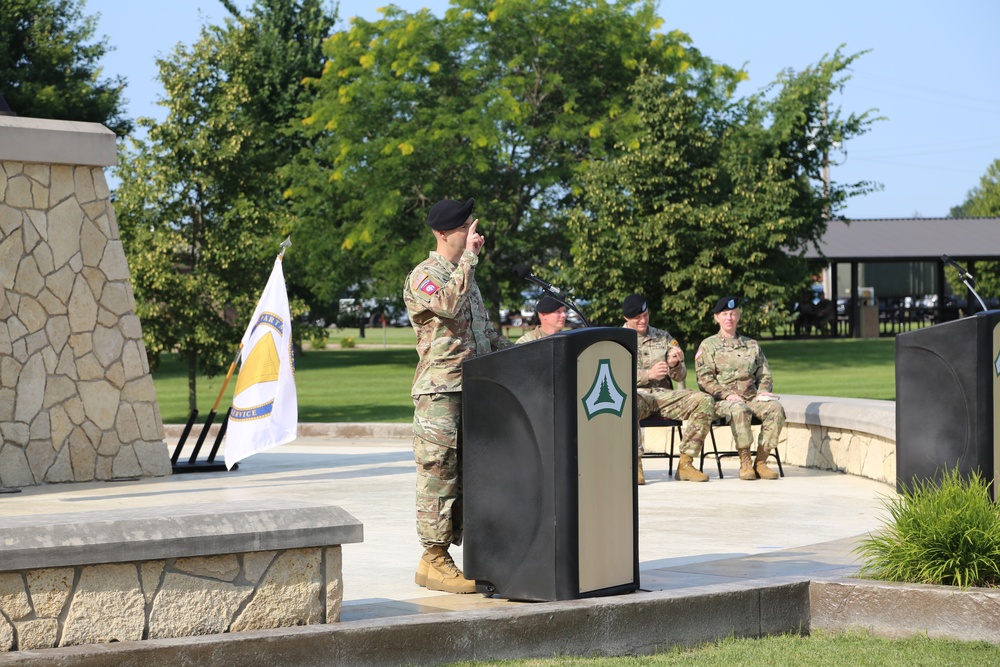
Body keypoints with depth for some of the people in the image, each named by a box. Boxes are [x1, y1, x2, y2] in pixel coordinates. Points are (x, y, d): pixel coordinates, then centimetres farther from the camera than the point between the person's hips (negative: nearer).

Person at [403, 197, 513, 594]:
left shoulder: (466, 275, 20)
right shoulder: (423, 277, -7)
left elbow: (484, 330, 28)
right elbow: (448, 304, -29)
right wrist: (470, 256, -22)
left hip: (474, 389, 8)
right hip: (440, 392, -8)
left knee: (468, 474, 10)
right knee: (439, 474, -7)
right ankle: (434, 561, -4)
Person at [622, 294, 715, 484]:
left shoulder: (663, 338, 20)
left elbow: (681, 377, 17)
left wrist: (675, 365, -7)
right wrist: (648, 374, -12)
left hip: (664, 395, 4)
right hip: (636, 394, -4)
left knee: (704, 401, -21)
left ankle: (685, 464, -21)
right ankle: (635, 466, -35)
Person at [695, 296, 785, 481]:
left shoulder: (751, 345, 22)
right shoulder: (708, 346, 10)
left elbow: (764, 375, 22)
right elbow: (705, 378, -1)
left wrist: (763, 391, -1)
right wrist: (727, 394, -15)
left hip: (752, 397, 4)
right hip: (723, 401, -4)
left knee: (775, 409, -28)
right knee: (739, 410, -39)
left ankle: (761, 462, -25)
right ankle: (745, 462, -30)